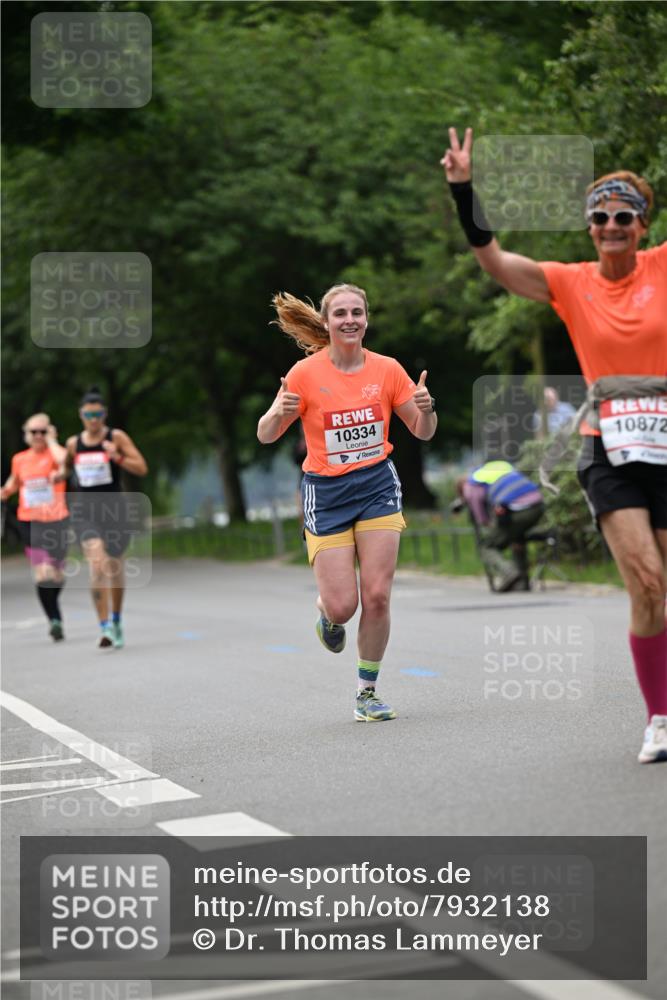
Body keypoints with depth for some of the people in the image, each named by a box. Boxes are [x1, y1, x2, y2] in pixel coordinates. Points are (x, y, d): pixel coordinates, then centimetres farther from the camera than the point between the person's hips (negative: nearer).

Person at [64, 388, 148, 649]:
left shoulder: (117, 437, -2)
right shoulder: (73, 443, 6)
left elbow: (141, 468, -7)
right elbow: (67, 466, 27)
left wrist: (117, 457, -22)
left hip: (113, 508, 0)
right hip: (84, 510, 0)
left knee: (115, 567, 12)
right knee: (97, 564, -20)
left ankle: (116, 620, 37)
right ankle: (104, 627, -20)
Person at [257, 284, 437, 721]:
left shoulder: (387, 369, -1)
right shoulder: (306, 373, -7)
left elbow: (423, 432, 7)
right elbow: (266, 436, -4)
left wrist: (426, 408, -16)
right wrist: (279, 412, -26)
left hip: (378, 485, 1)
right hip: (326, 492, -1)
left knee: (377, 596, -8)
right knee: (343, 605, -8)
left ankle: (367, 692, 9)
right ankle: (327, 612, 31)